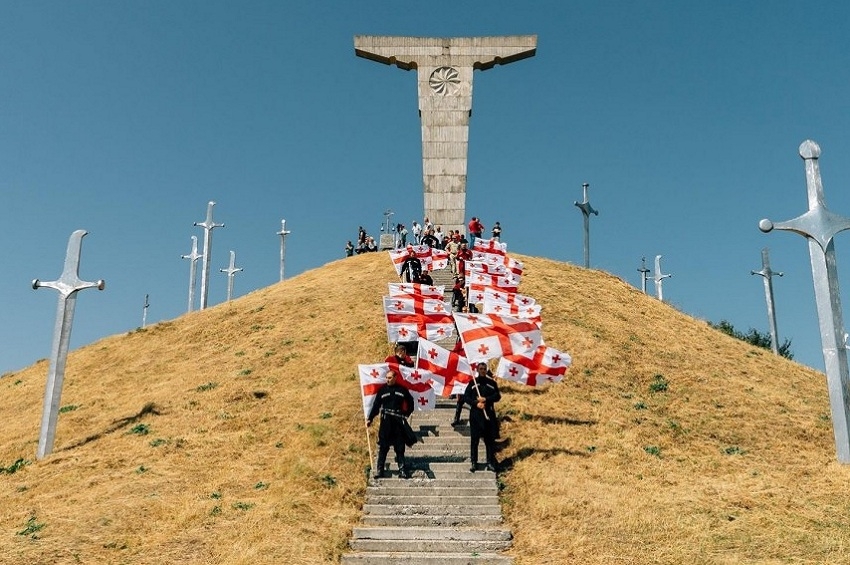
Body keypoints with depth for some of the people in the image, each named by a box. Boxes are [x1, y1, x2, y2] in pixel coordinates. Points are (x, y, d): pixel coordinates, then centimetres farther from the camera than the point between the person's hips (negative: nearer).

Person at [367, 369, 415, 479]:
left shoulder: (402, 390, 5)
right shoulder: (382, 390, 5)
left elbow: (410, 403, 16)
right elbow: (376, 405, 4)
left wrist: (406, 414, 5)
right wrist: (370, 419, -3)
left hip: (398, 421, 1)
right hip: (385, 421, -1)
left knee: (400, 447, 6)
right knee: (383, 446, -2)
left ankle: (402, 469, 11)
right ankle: (380, 470, 1)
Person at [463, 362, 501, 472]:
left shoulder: (492, 382, 7)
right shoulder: (472, 383, 4)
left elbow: (497, 396, 2)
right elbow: (466, 397, 1)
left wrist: (486, 399, -13)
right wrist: (476, 403, -14)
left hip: (489, 414, 1)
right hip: (475, 413, -1)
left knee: (490, 439, 3)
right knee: (474, 439, 0)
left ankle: (490, 462, 11)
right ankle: (473, 462, 6)